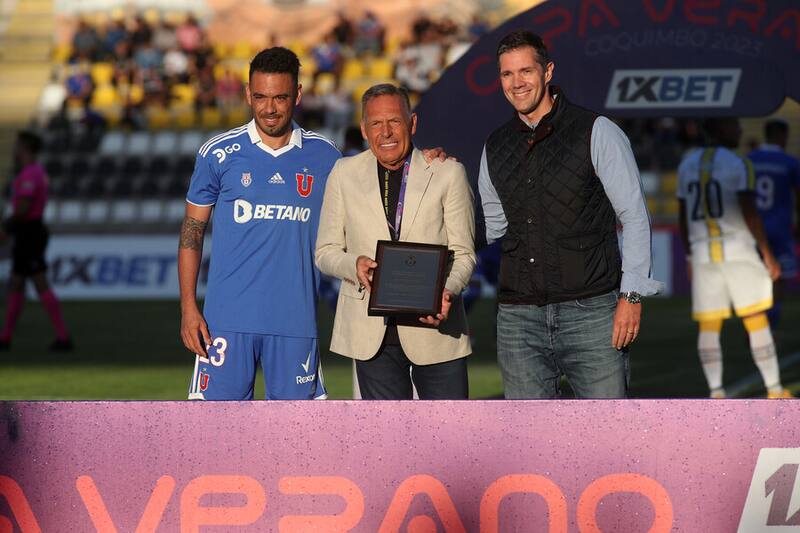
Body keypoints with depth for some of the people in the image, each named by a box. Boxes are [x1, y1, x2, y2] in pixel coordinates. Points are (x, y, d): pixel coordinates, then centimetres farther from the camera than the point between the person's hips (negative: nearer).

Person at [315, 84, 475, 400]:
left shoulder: (448, 173, 1)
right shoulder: (345, 175, 7)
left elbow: (462, 253, 2)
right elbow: (326, 252, 10)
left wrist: (447, 292, -19)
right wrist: (354, 264, -13)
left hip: (434, 325, -1)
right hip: (372, 333, 1)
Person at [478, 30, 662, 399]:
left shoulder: (596, 133, -1)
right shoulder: (495, 148, 14)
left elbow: (634, 216, -2)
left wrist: (631, 295, -8)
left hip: (590, 312, -4)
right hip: (519, 319, 4)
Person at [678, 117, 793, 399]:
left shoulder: (687, 164, 10)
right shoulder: (739, 164, -6)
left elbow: (684, 216, 13)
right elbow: (749, 212, -12)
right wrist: (768, 254, -6)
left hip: (703, 252, 4)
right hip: (738, 248, -4)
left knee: (709, 326, 5)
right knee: (757, 322, 2)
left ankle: (716, 394, -4)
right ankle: (775, 390, 4)